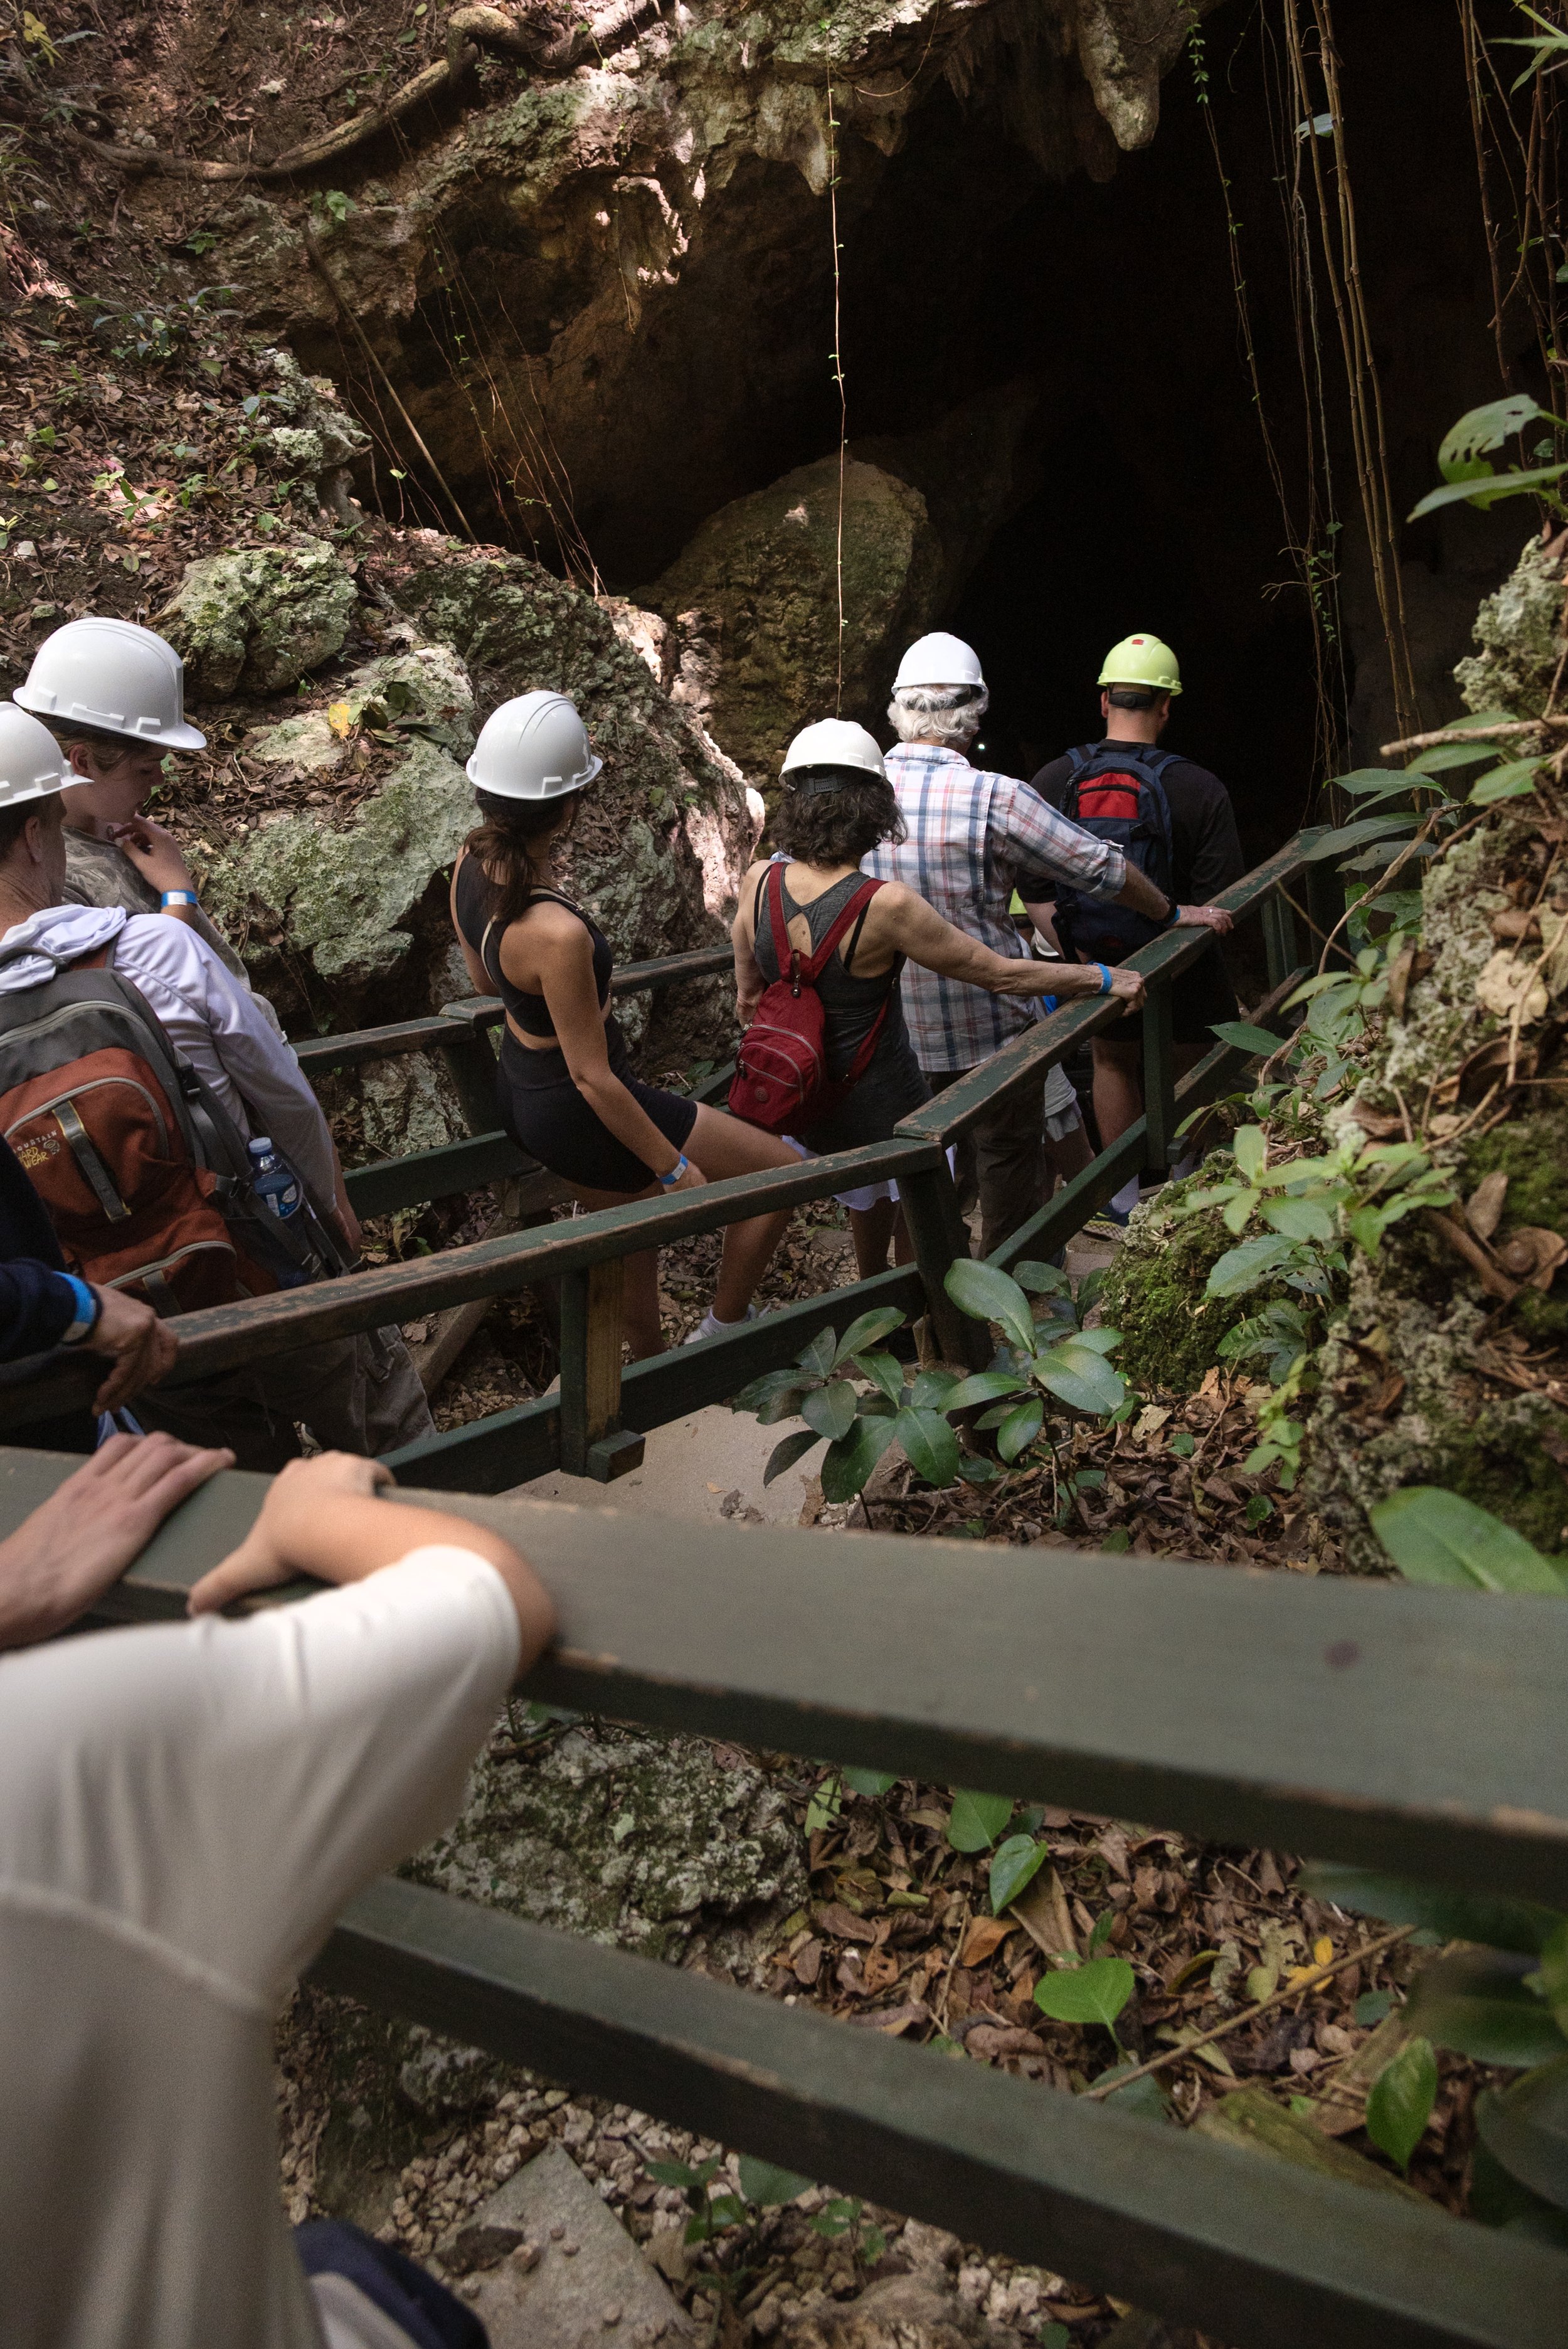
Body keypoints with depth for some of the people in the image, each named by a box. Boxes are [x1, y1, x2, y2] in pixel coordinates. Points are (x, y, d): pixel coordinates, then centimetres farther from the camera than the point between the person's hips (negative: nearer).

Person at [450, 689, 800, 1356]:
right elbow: (592, 1077, -26)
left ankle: (651, 1364, 51)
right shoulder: (557, 932, -36)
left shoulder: (470, 867, -10)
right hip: (583, 1118, -9)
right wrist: (675, 1169, -15)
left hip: (521, 1094, 9)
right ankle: (724, 1330, 23)